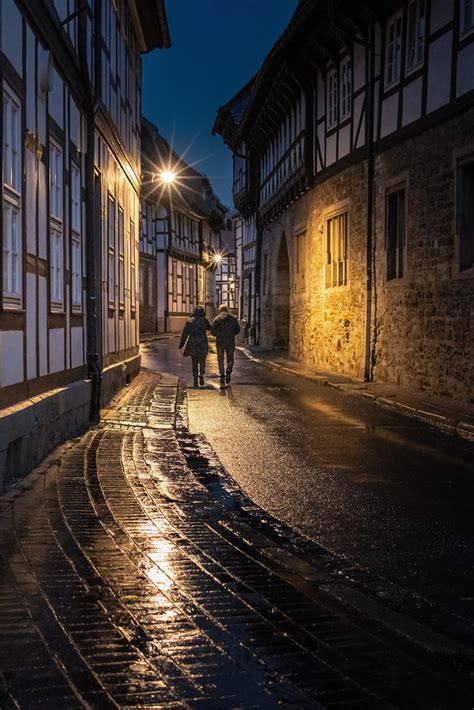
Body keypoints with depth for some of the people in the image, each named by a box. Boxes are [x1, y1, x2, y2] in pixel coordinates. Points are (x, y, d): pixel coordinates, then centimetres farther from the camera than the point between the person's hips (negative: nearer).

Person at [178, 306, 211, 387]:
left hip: (192, 344, 2)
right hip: (202, 344, -2)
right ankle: (201, 375, -16)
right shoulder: (204, 320, -3)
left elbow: (184, 334, 3)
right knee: (202, 361, 9)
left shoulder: (189, 321, 3)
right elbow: (210, 328, 14)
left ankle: (195, 381, 8)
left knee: (194, 362, 11)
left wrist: (181, 344, 9)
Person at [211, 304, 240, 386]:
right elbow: (238, 330, 5)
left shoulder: (216, 319, 0)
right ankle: (228, 372, -14)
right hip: (230, 342, 1)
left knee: (220, 360, 8)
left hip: (220, 342, -1)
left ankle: (222, 377, 2)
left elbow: (212, 331, -4)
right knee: (230, 359, 11)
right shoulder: (233, 318, 3)